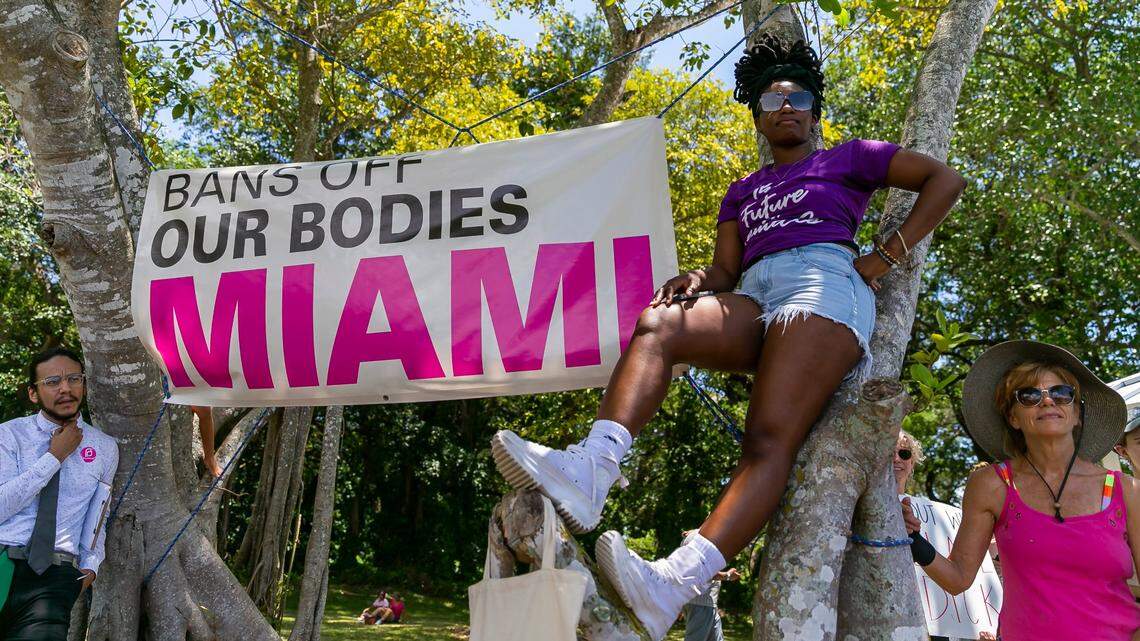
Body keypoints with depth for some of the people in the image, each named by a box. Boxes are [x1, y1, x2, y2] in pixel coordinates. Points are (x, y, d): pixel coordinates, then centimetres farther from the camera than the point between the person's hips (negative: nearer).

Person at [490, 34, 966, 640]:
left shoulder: (849, 158, 22)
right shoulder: (742, 192, 32)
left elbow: (945, 178, 15)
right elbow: (724, 271, 19)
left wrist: (885, 257, 2)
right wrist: (698, 280, -7)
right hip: (755, 300, 5)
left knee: (769, 440, -27)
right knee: (657, 323, -27)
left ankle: (676, 583, -49)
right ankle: (591, 468, -49)